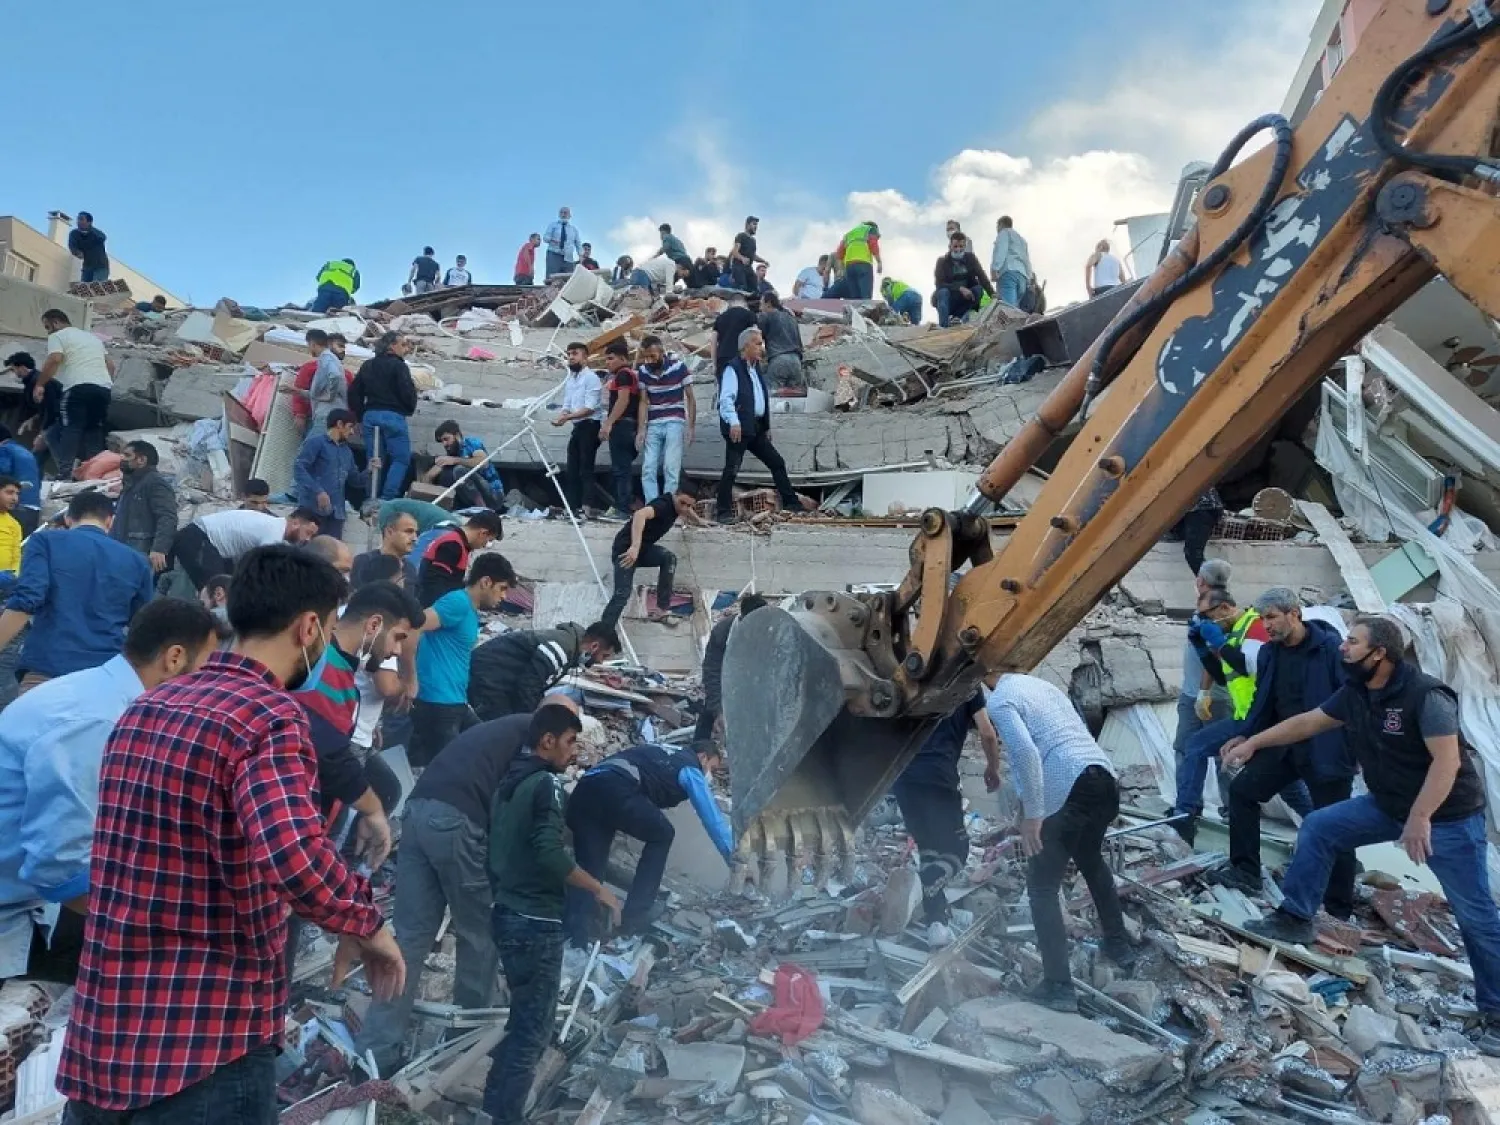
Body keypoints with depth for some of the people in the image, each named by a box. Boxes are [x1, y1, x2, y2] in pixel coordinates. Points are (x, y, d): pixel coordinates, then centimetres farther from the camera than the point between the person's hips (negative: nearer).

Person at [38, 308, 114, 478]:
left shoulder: (58, 336, 7)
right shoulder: (92, 337, 30)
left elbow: (55, 359, -11)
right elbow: (110, 364, 28)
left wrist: (39, 384, -5)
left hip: (79, 388, -7)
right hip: (103, 388, 7)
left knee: (69, 431, -8)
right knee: (94, 432, 10)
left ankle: (65, 474, -16)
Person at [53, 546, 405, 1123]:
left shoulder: (143, 707, 8)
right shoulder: (270, 715, -18)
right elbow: (297, 858, -35)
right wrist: (367, 924, -17)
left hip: (97, 1043, 7)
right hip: (205, 1052, -7)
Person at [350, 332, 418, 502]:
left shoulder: (367, 366, 15)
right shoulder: (399, 366, -6)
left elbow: (353, 392, 15)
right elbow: (407, 392, -12)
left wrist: (361, 416, 19)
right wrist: (410, 409, 8)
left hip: (370, 416, 7)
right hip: (393, 416, -7)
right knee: (402, 458, -1)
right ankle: (387, 498, -13)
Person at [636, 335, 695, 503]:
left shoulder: (678, 366, -9)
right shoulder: (643, 371, 1)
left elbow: (690, 398, -4)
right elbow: (644, 401, 3)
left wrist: (691, 427, -9)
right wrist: (641, 429, -6)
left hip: (674, 422, -4)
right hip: (653, 425, 4)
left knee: (671, 468, -11)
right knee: (648, 470, -3)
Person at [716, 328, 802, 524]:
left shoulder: (756, 369, 19)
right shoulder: (733, 369, -8)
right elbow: (726, 398, -18)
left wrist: (766, 426, 20)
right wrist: (734, 422, -30)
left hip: (757, 428, 9)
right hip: (739, 429, -9)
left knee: (777, 463, 10)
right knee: (732, 469, -7)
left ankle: (791, 505, 18)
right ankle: (724, 513, -2)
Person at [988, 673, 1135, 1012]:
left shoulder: (999, 701, -2)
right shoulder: (1044, 686, 22)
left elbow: (1026, 752, -17)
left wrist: (1032, 813, -15)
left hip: (1068, 791, -8)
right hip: (1105, 779, 8)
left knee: (1042, 887, 6)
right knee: (1091, 859, 34)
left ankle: (1059, 987, 5)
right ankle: (1120, 946, 45)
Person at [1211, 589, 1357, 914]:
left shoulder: (1329, 646, -18)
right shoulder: (1268, 653, 4)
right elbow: (1262, 702, 13)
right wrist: (1245, 737, 3)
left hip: (1326, 750, -7)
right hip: (1284, 744, 7)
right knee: (1242, 789, 3)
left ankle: (1339, 911, 15)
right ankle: (1246, 870, 15)